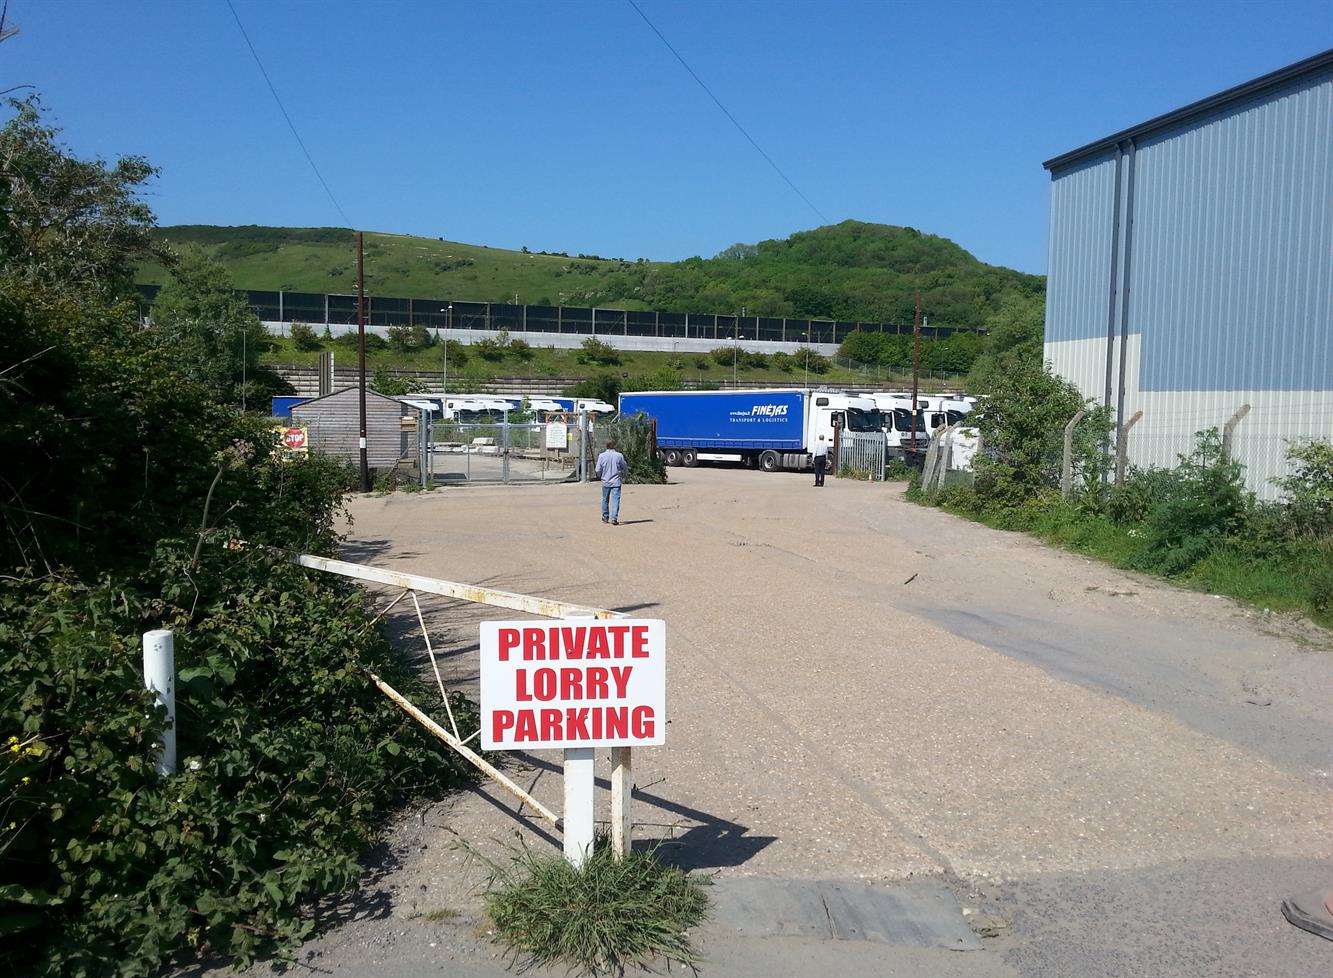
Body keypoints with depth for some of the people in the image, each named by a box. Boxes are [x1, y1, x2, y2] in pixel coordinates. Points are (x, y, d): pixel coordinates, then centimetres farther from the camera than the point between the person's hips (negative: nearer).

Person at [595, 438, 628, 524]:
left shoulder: (601, 456, -6)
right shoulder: (619, 456, -7)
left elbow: (598, 470, -4)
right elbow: (624, 468, 5)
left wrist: (600, 477, 17)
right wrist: (623, 477, 24)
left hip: (605, 481, 2)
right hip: (616, 482, -2)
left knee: (605, 500, 17)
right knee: (615, 500, -2)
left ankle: (605, 517, 29)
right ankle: (614, 518, -12)